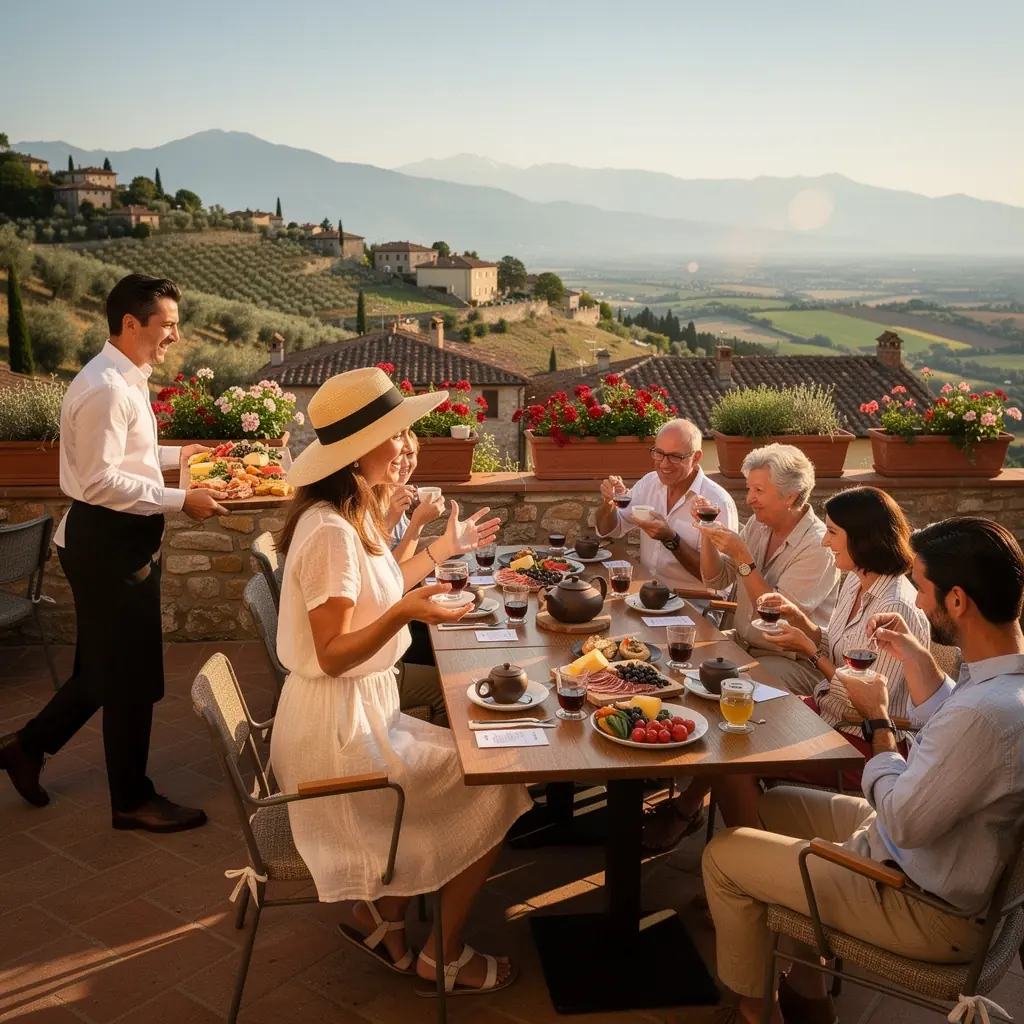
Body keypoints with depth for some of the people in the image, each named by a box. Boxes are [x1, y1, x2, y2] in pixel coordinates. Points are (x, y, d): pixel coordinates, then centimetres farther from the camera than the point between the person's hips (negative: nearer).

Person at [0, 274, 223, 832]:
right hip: (107, 544, -10)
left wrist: (175, 455, 18)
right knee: (131, 676, 2)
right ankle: (132, 800, 18)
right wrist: (180, 500, -24)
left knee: (105, 667, 20)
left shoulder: (125, 379, 12)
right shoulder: (104, 389, -21)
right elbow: (100, 481, -25)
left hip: (120, 540, 10)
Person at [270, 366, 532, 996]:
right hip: (340, 725, -10)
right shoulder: (330, 531, -25)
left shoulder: (355, 513, 5)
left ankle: (380, 915, 22)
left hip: (362, 709, 10)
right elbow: (332, 655, -24)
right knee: (494, 784, -1)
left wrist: (445, 548, 24)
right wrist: (402, 614, -39)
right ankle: (444, 958, 15)